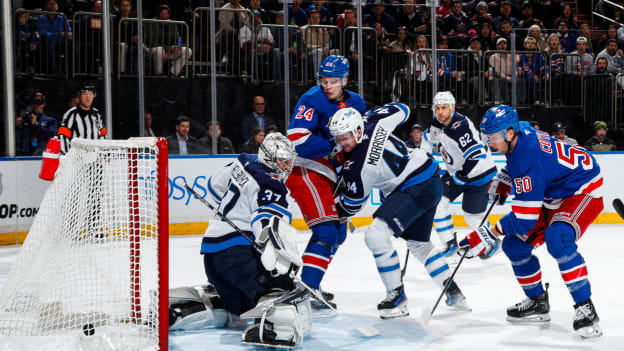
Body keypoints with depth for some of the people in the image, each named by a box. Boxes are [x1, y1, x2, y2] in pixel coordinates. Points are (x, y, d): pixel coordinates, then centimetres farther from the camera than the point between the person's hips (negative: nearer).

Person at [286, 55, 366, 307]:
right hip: (306, 171, -9)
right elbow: (296, 140, -25)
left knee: (338, 233, 14)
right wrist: (332, 146, -27)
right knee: (325, 230, -19)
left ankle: (309, 285, 26)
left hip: (330, 174, 9)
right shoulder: (313, 100, -15)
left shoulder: (356, 103, 9)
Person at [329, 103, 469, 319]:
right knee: (418, 244, 24)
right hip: (429, 179, 10)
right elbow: (401, 110, 14)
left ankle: (397, 297, -11)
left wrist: (334, 212, 12)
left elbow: (352, 204, -8)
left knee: (376, 234, -19)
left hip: (417, 188, -10)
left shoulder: (356, 167, -23)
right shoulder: (374, 123, -6)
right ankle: (454, 294, 33)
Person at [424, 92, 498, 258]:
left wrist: (462, 176, -31)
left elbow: (477, 158, -36)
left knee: (473, 216, -2)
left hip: (479, 174, -8)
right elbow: (429, 138, 19)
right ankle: (450, 243, 7)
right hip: (456, 172, 8)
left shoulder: (461, 127, -32)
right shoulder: (438, 123, -5)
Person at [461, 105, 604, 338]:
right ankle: (538, 303, 21)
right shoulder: (522, 136, -4)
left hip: (584, 192, -11)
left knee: (557, 238, -36)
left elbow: (525, 219, -30)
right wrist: (504, 183, 9)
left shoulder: (527, 157, -32)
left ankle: (585, 309, -27)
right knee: (514, 244, 6)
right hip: (554, 198, 11)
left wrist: (490, 234, -26)